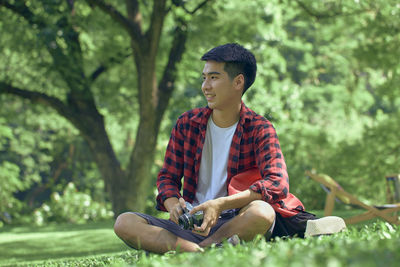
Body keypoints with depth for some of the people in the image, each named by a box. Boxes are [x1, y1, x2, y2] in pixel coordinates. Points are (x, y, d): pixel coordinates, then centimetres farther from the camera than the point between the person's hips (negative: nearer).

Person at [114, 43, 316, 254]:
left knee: (262, 211, -37)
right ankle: (197, 252, -35)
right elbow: (168, 177, 12)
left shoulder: (259, 129, -1)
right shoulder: (187, 124, 10)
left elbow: (277, 183, -16)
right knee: (125, 223, -18)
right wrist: (173, 205, -13)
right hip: (193, 224, 3)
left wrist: (220, 204, -29)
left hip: (236, 225, -3)